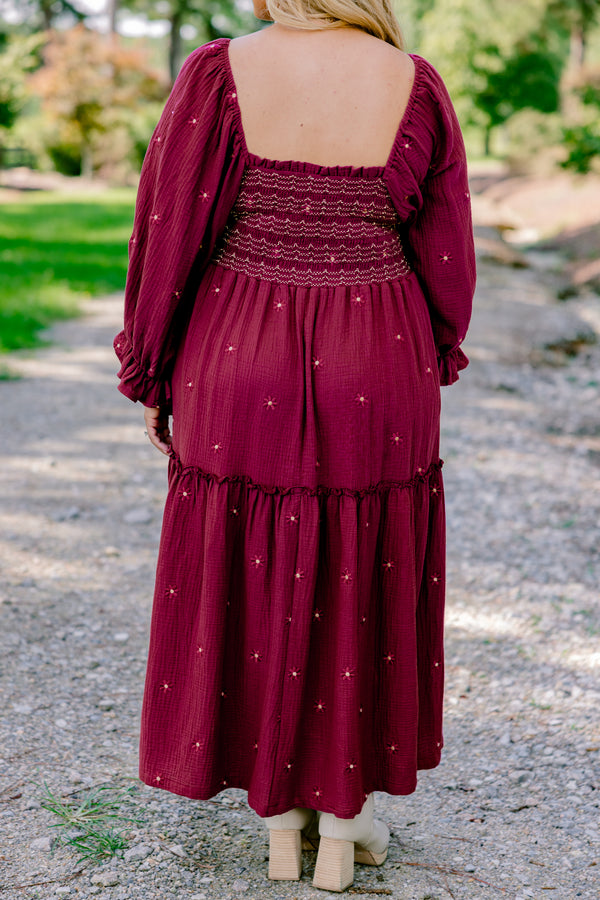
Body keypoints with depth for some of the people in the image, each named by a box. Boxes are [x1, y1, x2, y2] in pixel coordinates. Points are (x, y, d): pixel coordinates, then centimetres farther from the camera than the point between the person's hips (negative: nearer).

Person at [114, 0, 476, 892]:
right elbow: (447, 254, 1)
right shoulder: (413, 84, -4)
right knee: (360, 587, 14)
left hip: (243, 374, 0)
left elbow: (166, 237, -7)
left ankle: (281, 820, 26)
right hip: (375, 380, 1)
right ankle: (343, 826, 25)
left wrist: (150, 375, 6)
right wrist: (428, 369, 16)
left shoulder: (221, 74, -9)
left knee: (255, 585, 14)